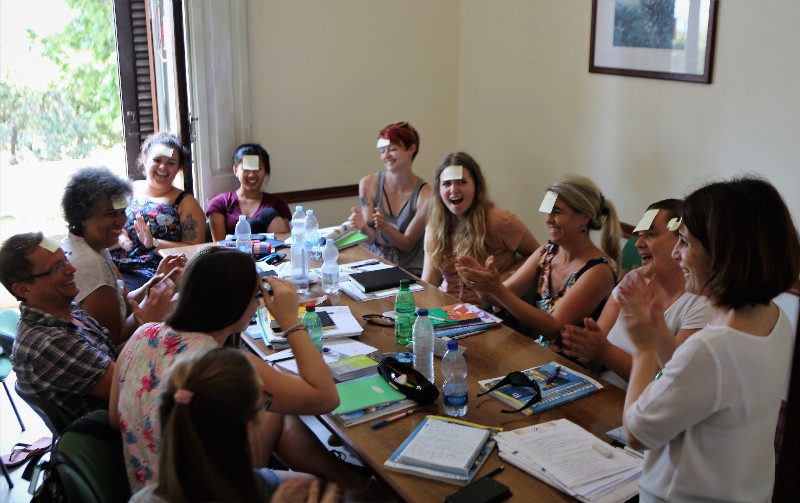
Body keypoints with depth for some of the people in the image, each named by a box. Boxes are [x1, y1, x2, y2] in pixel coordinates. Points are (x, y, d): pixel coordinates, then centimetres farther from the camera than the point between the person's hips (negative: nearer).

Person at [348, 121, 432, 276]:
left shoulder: (424, 194, -11)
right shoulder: (368, 184, -4)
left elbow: (407, 245, -5)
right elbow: (371, 240, -2)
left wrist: (385, 227, -24)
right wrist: (363, 227, -24)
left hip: (410, 273, -2)